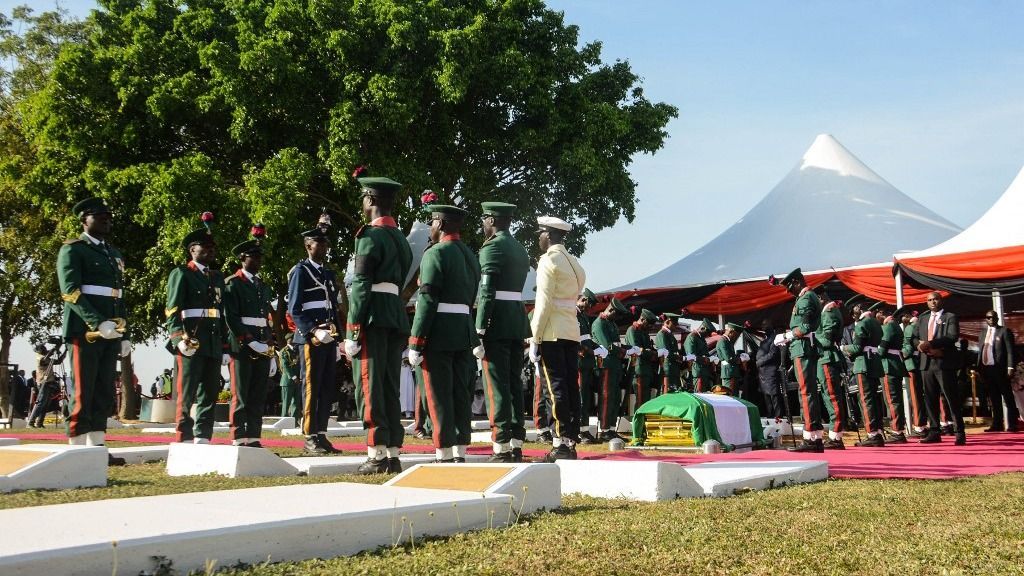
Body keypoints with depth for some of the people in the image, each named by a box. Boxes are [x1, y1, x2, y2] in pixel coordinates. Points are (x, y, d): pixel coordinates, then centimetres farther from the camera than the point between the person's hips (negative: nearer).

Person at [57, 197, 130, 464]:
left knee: (104, 392, 5)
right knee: (82, 391, -5)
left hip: (109, 333, 7)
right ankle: (77, 450, -1)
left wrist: (123, 336, 16)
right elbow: (70, 292, -12)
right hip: (84, 330, -7)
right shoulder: (73, 250, 0)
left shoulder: (114, 254, 22)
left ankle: (97, 447, 8)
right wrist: (98, 323, -22)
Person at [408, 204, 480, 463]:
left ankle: (444, 456, -1)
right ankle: (460, 453, 15)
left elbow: (427, 301, -15)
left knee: (439, 396, -3)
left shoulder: (436, 253, -10)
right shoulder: (471, 256, 15)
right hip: (465, 333, 8)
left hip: (438, 335, -8)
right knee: (461, 394, 10)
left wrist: (415, 343, -14)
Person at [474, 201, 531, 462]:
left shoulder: (492, 248, -9)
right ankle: (517, 445, 14)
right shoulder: (521, 250, 17)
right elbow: (513, 288, 13)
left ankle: (502, 448, -5)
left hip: (497, 324, -8)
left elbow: (487, 292, -15)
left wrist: (479, 330, -15)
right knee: (514, 384, 10)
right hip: (519, 322, 8)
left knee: (497, 386, -6)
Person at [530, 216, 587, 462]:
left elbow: (544, 303, -14)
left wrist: (534, 339, -13)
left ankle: (562, 443, -8)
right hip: (572, 331, 8)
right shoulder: (574, 262, 17)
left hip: (551, 333, -8)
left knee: (555, 386, -7)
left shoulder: (549, 261, -8)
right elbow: (573, 297, 15)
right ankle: (572, 442, 11)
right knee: (571, 385, 7)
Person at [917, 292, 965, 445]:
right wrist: (921, 346, -7)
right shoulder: (923, 319, 18)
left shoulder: (950, 317, 2)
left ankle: (960, 433, -2)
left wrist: (930, 343, -21)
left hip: (944, 363, -5)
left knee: (952, 398, -5)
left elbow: (953, 336, -13)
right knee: (930, 399, 7)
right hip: (927, 363, 5)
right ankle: (934, 433, 12)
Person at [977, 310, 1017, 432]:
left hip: (1000, 368, -6)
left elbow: (1010, 350, -7)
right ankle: (997, 424, 12)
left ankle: (1012, 425, 1)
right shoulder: (982, 334, 18)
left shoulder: (1004, 331, 0)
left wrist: (1010, 367, -16)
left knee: (1008, 397, 0)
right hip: (986, 369, 6)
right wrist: (979, 369, 10)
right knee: (994, 398, 8)